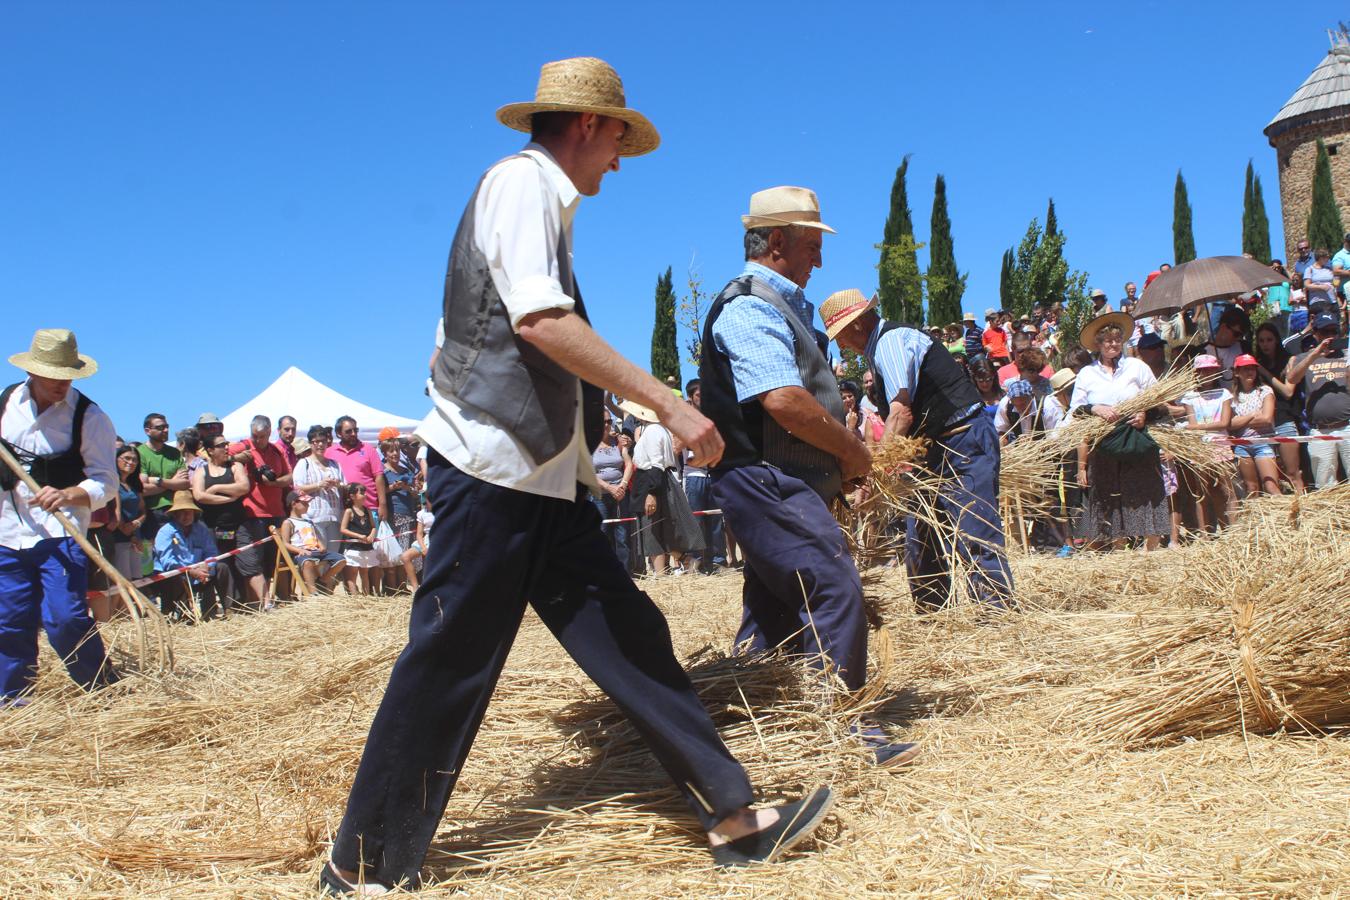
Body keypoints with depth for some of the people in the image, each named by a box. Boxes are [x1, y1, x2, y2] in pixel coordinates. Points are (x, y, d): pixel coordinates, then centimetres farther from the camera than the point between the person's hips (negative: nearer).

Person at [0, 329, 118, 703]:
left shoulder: (89, 416, -9)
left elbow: (105, 482, -12)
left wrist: (66, 495, -28)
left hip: (60, 534, -4)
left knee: (65, 620, -13)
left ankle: (106, 690, 3)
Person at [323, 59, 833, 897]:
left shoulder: (541, 198, 21)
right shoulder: (521, 179, -8)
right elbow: (538, 320, -23)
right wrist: (667, 402, -22)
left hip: (547, 480, 10)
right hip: (493, 467, -10)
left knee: (629, 637, 5)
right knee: (448, 666, -4)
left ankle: (733, 817, 8)